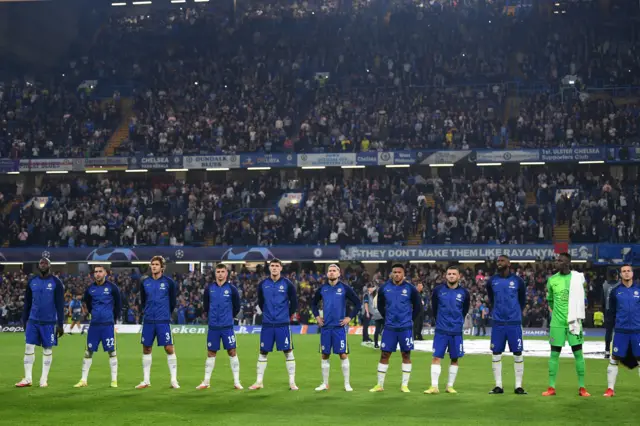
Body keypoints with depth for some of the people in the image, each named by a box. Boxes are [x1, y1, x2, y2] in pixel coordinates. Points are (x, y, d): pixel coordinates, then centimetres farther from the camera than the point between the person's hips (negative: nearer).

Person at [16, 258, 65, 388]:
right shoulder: (32, 282, 6)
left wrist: (60, 324, -8)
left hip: (49, 322, -3)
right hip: (33, 321, 3)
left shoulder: (56, 282, -5)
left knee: (47, 350, 4)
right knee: (29, 348, -1)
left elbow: (60, 305, -5)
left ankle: (44, 379, 11)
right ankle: (27, 379, 5)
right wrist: (24, 321, 12)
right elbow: (27, 303, 13)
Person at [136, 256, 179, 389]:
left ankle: (174, 379, 1)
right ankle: (146, 380, 15)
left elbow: (173, 301, 5)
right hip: (148, 321, 3)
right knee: (146, 349, 6)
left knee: (169, 349, -7)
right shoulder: (144, 282, 4)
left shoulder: (168, 282, -3)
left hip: (163, 321, -3)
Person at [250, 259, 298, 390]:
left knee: (288, 352, -1)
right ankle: (259, 382, 14)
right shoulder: (262, 284, 3)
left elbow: (294, 303, 4)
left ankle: (292, 382, 5)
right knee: (263, 352, 6)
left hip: (283, 324, -2)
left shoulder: (287, 284, -4)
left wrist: (287, 315, 7)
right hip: (267, 324, 2)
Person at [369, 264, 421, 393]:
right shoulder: (384, 288, 0)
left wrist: (410, 319, 5)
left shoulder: (410, 288, -5)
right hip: (390, 327, 1)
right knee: (384, 355, 3)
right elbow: (380, 305, 15)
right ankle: (380, 385, 11)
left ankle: (405, 385, 12)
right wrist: (387, 317, 10)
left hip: (405, 328, -1)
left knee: (406, 355, 4)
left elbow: (418, 306, 7)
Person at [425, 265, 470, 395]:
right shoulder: (438, 290, -3)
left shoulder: (464, 293, -2)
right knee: (436, 357, -6)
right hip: (441, 331, -1)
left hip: (456, 332, 1)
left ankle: (450, 386, 17)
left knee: (454, 359, 7)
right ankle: (434, 386, -5)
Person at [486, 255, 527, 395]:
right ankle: (498, 386, 10)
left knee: (517, 353, 0)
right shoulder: (492, 281, 3)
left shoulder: (517, 281, -2)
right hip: (498, 323, 2)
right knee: (496, 354, 2)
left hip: (514, 323, -2)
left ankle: (518, 386, 7)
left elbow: (523, 300, 13)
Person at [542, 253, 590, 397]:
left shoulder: (578, 278, -1)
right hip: (557, 322, 1)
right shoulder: (552, 280, 3)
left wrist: (577, 317, 3)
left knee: (578, 353, 1)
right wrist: (554, 313, 10)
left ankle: (582, 387, 7)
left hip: (573, 321, -1)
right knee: (554, 354, 2)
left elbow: (581, 299, 7)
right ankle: (551, 387, 7)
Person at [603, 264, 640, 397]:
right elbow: (611, 311, 8)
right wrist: (612, 325, 3)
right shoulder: (615, 291, 4)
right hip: (620, 331, 0)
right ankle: (610, 389, 11)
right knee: (614, 359, 2)